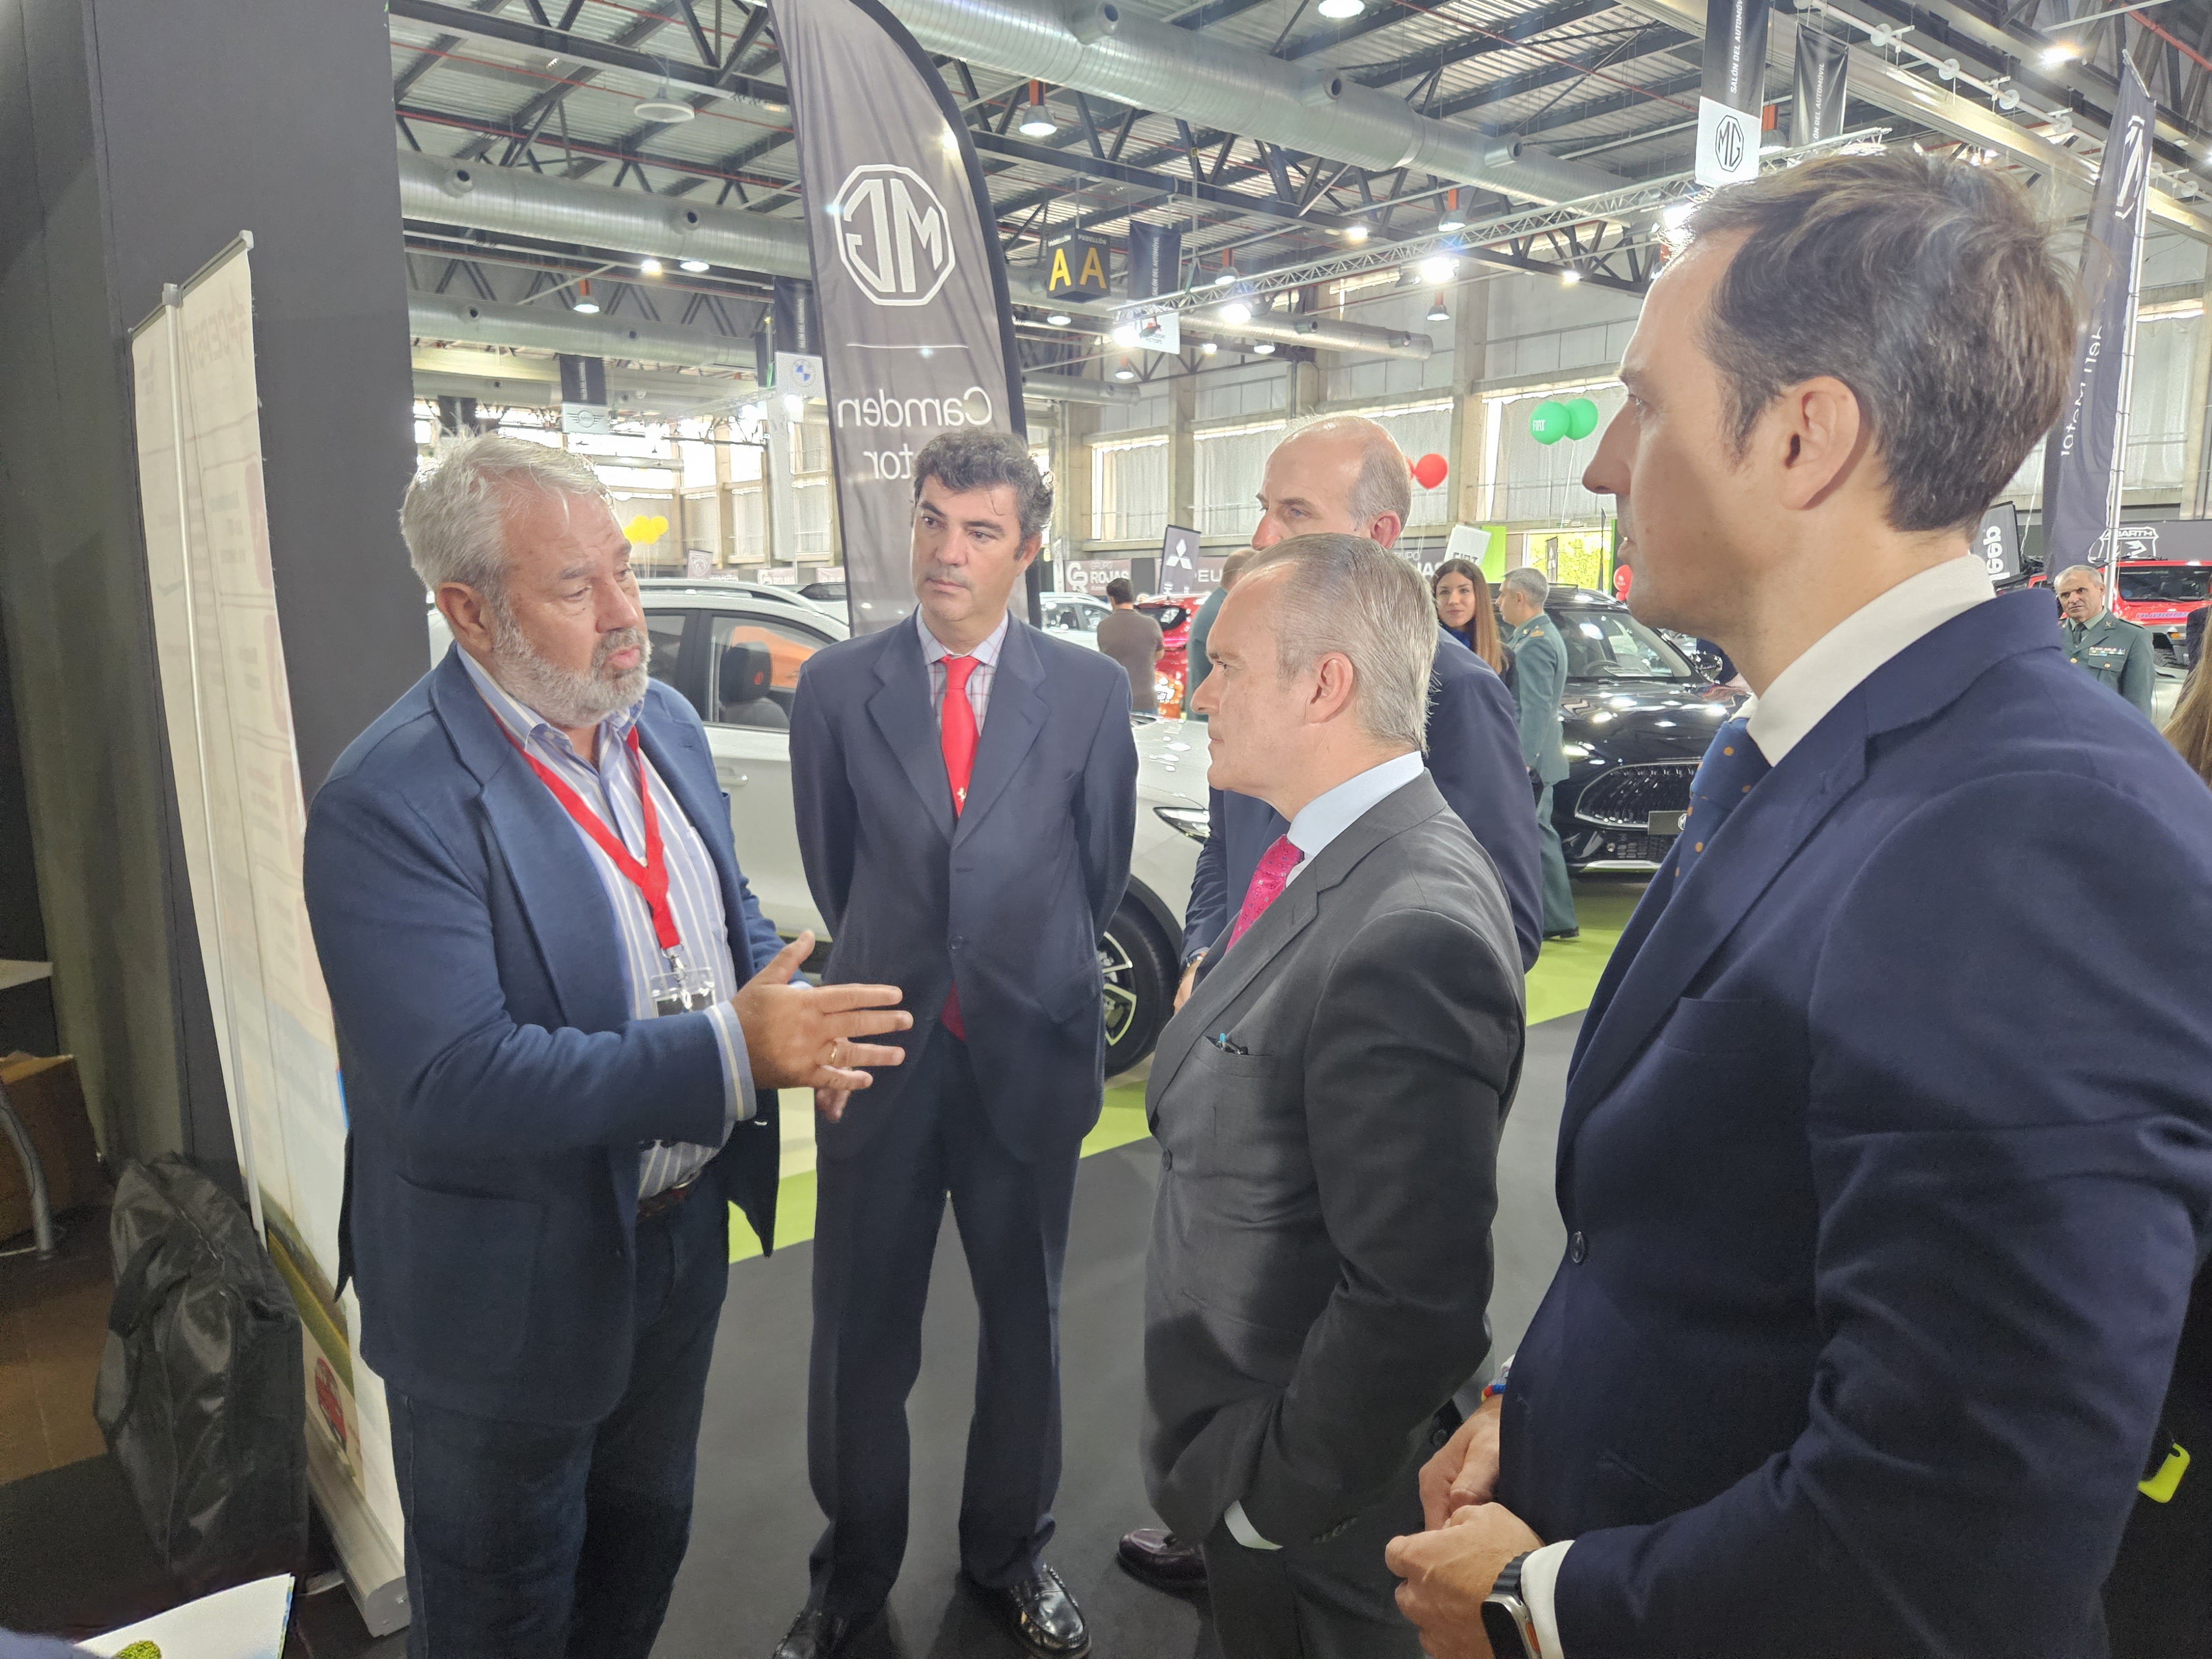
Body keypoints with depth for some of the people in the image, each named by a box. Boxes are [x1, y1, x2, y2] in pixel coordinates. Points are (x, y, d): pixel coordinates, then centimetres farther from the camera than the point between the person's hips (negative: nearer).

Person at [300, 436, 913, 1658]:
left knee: (644, 1544, 30)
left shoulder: (664, 722, -2)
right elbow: (448, 1090, -32)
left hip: (682, 1234, 7)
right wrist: (729, 1052, -37)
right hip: (509, 1301, -6)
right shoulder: (392, 803, -26)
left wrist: (789, 1001, -13)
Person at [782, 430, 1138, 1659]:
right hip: (882, 1057, 0)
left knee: (1024, 1317, 17)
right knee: (860, 1329, 14)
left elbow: (1100, 871, 5)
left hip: (1030, 1053, 0)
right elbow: (833, 872, 6)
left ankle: (1008, 1548, 42)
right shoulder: (837, 686, -3)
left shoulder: (1091, 691, -5)